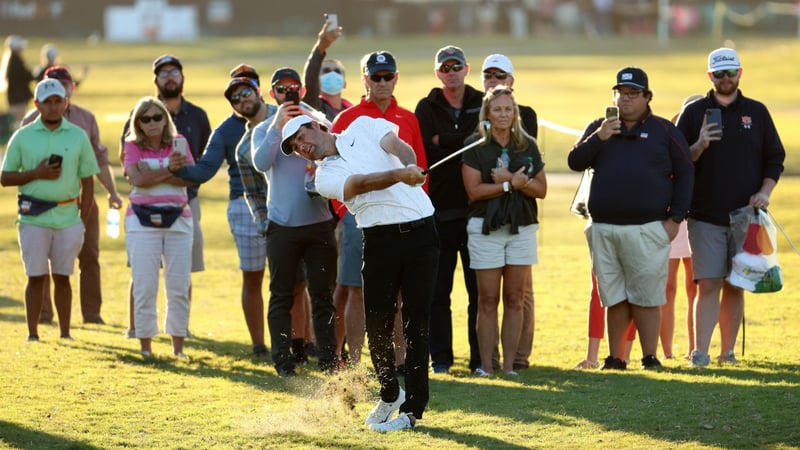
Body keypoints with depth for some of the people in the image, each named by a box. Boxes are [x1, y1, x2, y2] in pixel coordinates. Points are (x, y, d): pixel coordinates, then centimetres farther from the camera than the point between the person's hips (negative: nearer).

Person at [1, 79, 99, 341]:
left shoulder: (78, 137, 6)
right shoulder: (23, 137, 3)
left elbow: (87, 183, 8)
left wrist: (82, 222, 3)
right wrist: (37, 174, -11)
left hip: (68, 218, 1)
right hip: (34, 219, -1)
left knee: (62, 277, 6)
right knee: (36, 277, 0)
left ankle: (65, 335, 11)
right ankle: (32, 335, 6)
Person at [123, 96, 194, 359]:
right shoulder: (133, 146, 3)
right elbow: (138, 178, -14)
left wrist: (153, 175, -12)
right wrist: (170, 170, -12)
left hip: (178, 219, 2)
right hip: (143, 221, -2)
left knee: (179, 286, 2)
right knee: (145, 286, -2)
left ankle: (178, 345, 9)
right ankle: (145, 345, 3)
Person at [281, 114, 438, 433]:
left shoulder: (363, 128, 11)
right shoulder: (325, 178, 6)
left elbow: (399, 146, -6)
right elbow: (362, 183, -13)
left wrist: (411, 166, -30)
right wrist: (400, 175, -32)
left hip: (420, 230, -1)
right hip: (381, 239, 1)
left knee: (416, 324, -5)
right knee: (378, 325, -2)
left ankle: (412, 409, -2)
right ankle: (390, 395, 21)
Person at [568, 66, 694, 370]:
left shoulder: (664, 131, 8)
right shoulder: (598, 129, 15)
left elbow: (685, 174, 6)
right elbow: (575, 162, 4)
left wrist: (675, 217, -2)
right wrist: (598, 138, -12)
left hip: (647, 229, -2)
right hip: (604, 229, 3)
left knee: (646, 298, -4)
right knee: (614, 299, 4)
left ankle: (650, 358, 2)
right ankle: (615, 359, 10)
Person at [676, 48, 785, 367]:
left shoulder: (757, 112, 10)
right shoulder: (694, 113, 6)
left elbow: (775, 158, 13)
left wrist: (765, 191, -3)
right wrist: (699, 147, -14)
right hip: (705, 217, -2)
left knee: (735, 286, 5)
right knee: (708, 285, -8)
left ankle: (728, 351, 10)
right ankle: (700, 352, -9)